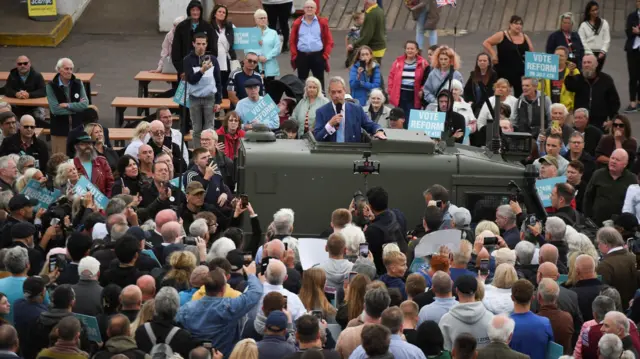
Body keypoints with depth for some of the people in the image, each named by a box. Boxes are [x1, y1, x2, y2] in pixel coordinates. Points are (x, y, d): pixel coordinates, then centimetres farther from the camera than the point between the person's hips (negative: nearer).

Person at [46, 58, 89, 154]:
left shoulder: (78, 84, 2)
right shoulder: (51, 86, -6)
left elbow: (85, 104, -8)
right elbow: (55, 109, -16)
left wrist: (68, 105, -16)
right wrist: (76, 107, -10)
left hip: (77, 129, 2)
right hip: (59, 131, -2)